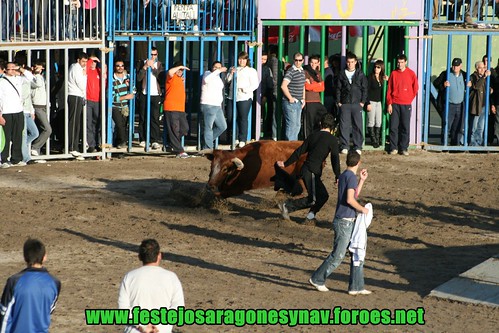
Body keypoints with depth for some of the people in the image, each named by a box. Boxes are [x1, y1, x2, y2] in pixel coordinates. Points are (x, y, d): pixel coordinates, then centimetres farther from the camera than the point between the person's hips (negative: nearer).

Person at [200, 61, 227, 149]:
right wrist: (218, 71, -30)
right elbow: (206, 79, -30)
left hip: (217, 106, 9)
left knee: (222, 126, 8)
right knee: (208, 128, -6)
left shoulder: (218, 78, 21)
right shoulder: (207, 74, -4)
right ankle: (208, 148, -4)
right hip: (208, 105, -9)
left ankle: (207, 140, 20)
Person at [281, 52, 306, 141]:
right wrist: (290, 98, -17)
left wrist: (303, 99, 16)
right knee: (291, 125, -9)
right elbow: (283, 86, -24)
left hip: (299, 103, 9)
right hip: (290, 103, -9)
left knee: (297, 125, 13)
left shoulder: (302, 71, 13)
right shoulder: (290, 71, -14)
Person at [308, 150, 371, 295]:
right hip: (344, 222, -10)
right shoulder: (351, 177, -15)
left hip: (349, 223, 10)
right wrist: (362, 209, -10)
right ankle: (317, 279, 9)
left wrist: (362, 180, 22)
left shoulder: (343, 176, 14)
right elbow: (350, 199, -24)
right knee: (337, 256, -3)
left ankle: (356, 287, 11)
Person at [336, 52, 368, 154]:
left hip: (357, 104, -1)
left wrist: (363, 101, -2)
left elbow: (364, 89, 6)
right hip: (344, 104, 1)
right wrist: (338, 101, 2)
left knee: (358, 126, -1)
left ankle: (358, 147, 4)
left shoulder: (360, 74, 6)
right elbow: (338, 89, 9)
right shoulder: (342, 74, 9)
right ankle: (344, 146, 5)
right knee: (344, 126, -1)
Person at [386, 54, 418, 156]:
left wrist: (410, 99, 7)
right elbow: (389, 89, 5)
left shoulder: (411, 73, 1)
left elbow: (415, 88, 11)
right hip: (395, 104, 1)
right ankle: (394, 148, 5)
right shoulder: (394, 73, 4)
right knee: (393, 126, -1)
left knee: (405, 127, 1)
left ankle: (404, 148, 7)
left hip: (406, 104, -1)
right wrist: (389, 104, -1)